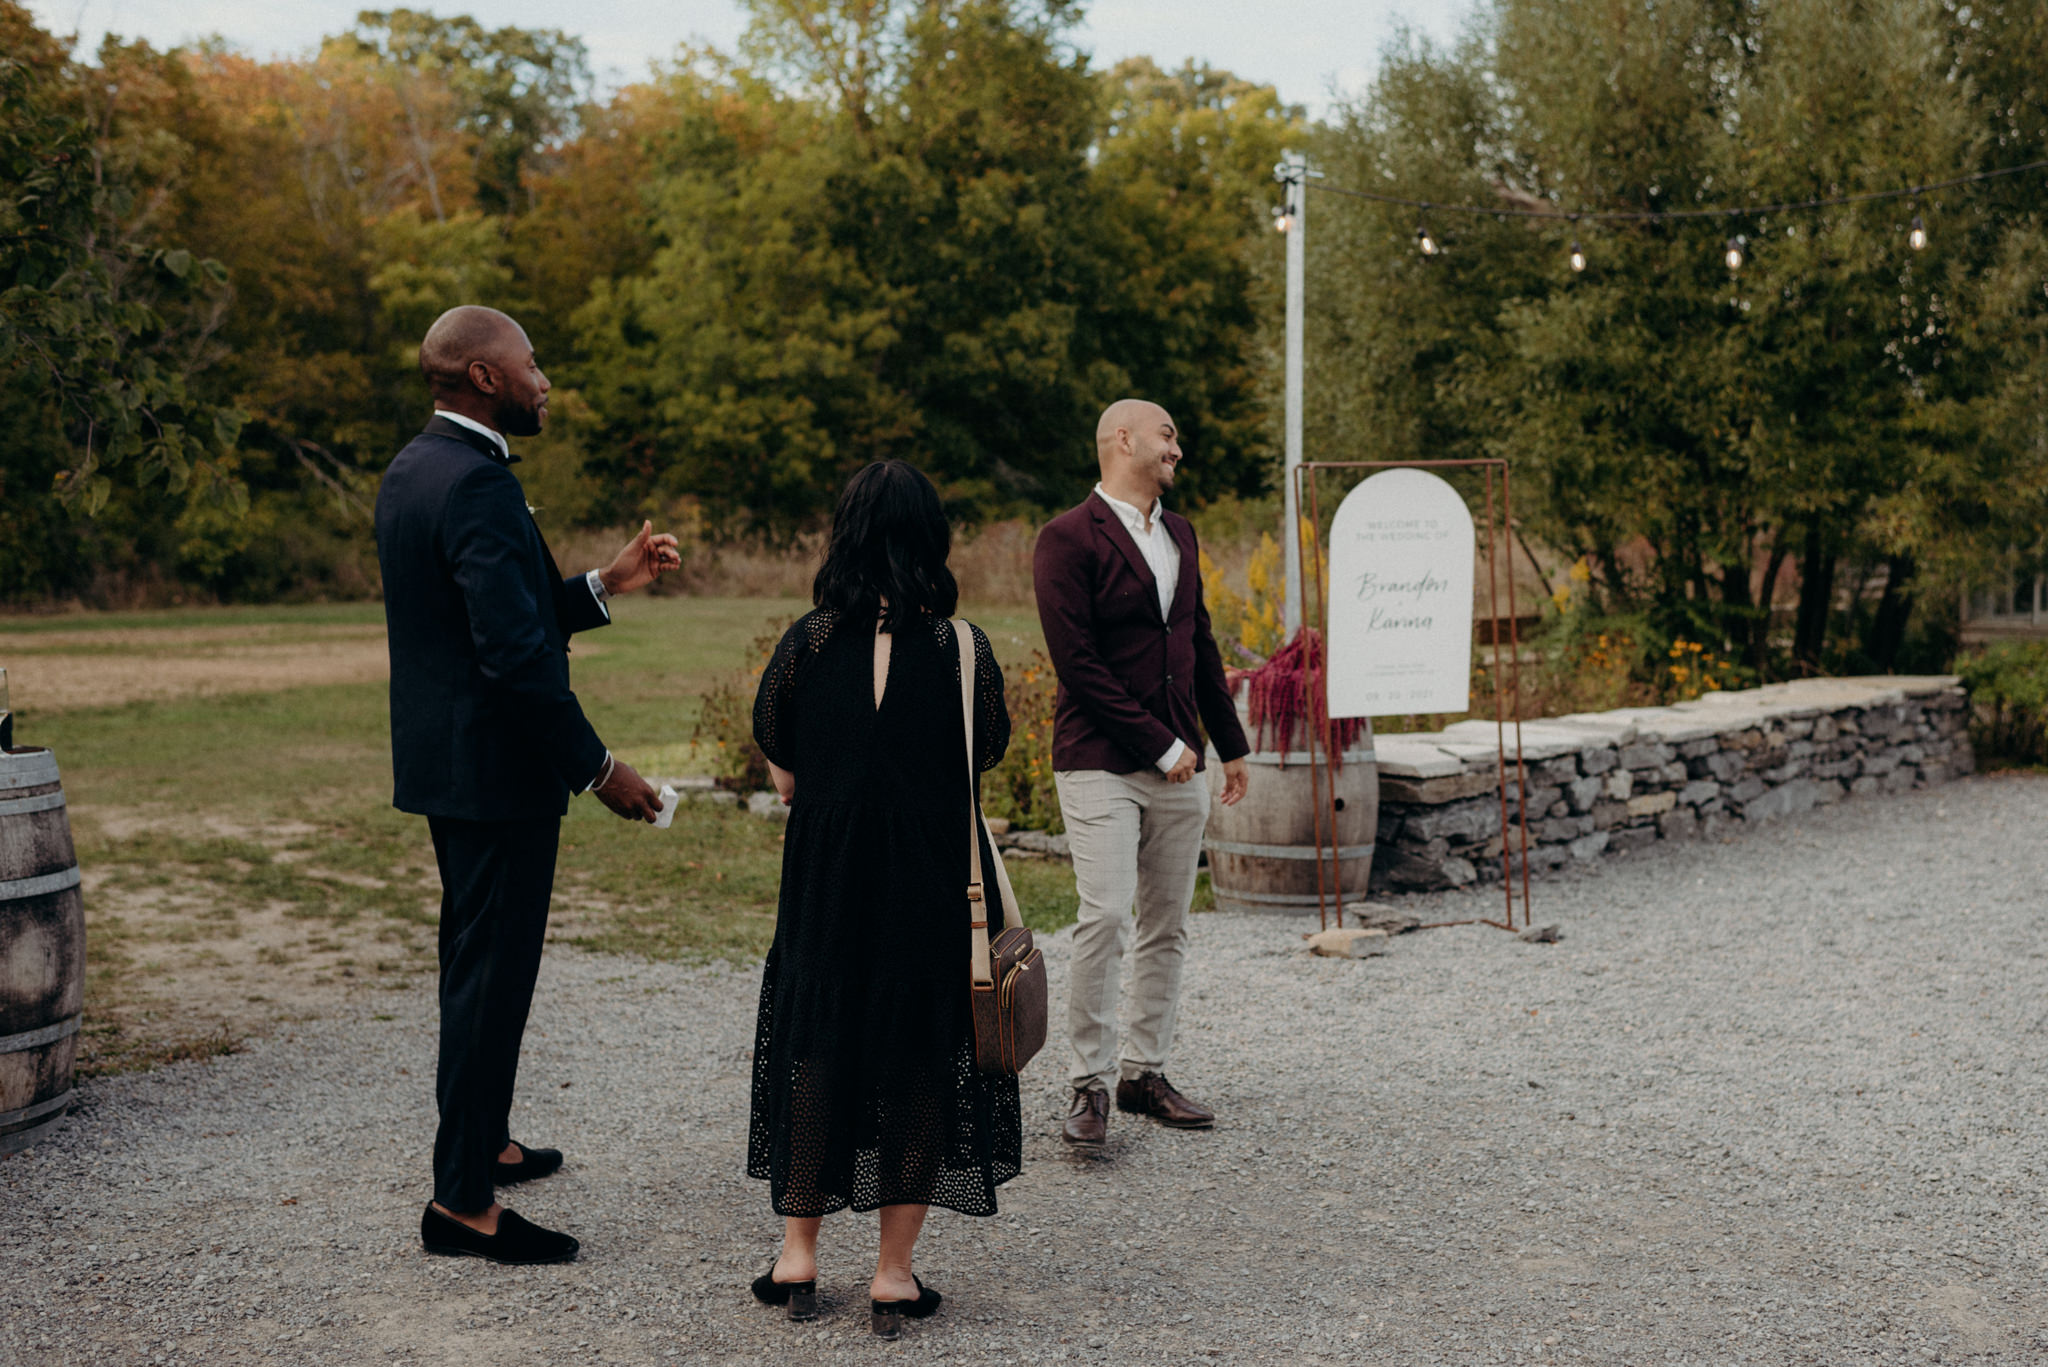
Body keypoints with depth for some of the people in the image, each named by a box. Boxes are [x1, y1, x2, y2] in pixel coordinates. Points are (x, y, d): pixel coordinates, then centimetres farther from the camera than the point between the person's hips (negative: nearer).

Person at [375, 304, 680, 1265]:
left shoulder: (415, 468, 12)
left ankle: (479, 1142, 38)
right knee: (492, 973, -3)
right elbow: (515, 652, -26)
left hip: (446, 762, 11)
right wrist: (598, 769, -20)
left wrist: (604, 584, 15)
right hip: (494, 770, -11)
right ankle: (462, 1202, 4)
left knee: (479, 962, 22)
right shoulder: (476, 482, -20)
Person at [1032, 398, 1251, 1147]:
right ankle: (1089, 1084, -3)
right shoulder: (1069, 538, -9)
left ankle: (1144, 1072, 19)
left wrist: (1231, 744, 18)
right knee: (1105, 919, -13)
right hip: (1100, 763, -7)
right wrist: (1159, 746, -13)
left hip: (1177, 766, 7)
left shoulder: (1178, 535, 15)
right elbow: (1077, 663, -15)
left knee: (1168, 927, 9)